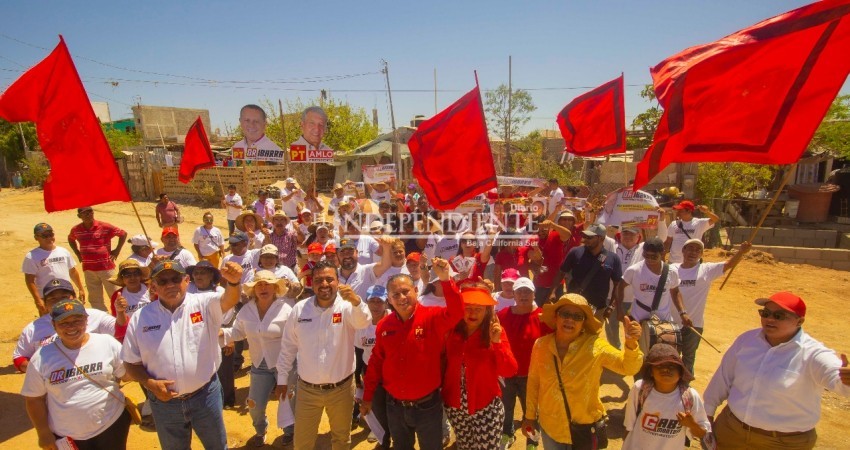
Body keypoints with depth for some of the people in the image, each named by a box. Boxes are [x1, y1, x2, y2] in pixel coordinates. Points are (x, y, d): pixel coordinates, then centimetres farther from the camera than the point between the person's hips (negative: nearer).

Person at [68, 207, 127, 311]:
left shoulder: (104, 227, -9)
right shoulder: (76, 230, 4)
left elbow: (123, 234, -1)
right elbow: (70, 239, 27)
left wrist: (117, 251, -3)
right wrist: (78, 253, 16)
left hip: (106, 267, -4)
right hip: (88, 269, 4)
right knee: (94, 299, 11)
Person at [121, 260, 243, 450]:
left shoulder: (204, 304, -13)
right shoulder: (140, 319, -5)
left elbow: (228, 300, -35)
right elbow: (131, 362, 2)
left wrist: (233, 282, -57)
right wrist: (150, 384, -15)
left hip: (205, 395, -2)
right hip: (165, 401, 2)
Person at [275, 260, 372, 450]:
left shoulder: (347, 307, -14)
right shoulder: (300, 308, -6)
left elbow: (364, 322, -35)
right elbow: (288, 346, 3)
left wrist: (355, 300, -55)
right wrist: (282, 379, 6)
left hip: (341, 389, -1)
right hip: (307, 389, 2)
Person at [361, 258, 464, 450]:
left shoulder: (432, 317, -16)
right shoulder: (383, 326, -4)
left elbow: (456, 312, -36)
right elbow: (376, 362, 5)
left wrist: (445, 279, -49)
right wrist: (368, 397, 10)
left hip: (427, 405, -3)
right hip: (394, 406, 4)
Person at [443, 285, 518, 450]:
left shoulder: (495, 332, -10)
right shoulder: (452, 331, -6)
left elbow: (510, 371, -17)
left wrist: (497, 342, -27)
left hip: (486, 408, -2)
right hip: (455, 407, 3)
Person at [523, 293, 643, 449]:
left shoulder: (595, 346, -18)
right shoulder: (541, 344, -14)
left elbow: (628, 367, -19)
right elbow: (533, 381, -2)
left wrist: (630, 343, -39)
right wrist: (530, 415, 7)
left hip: (585, 428, -1)